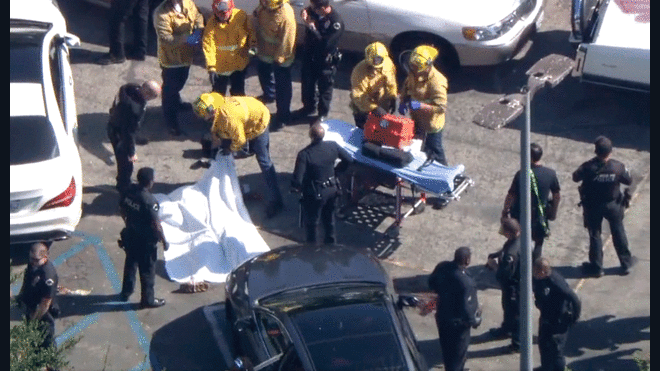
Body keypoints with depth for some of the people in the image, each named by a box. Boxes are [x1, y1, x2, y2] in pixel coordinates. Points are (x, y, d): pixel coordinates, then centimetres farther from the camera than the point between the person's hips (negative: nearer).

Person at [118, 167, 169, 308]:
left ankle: (125, 293, 43)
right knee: (147, 270, 11)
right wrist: (164, 241, -13)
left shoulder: (130, 191, -9)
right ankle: (148, 299, 26)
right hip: (145, 241, -7)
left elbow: (123, 210, 6)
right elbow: (156, 225, -26)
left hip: (130, 235, 7)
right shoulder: (149, 201, -31)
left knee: (130, 264, 26)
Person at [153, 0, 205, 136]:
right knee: (170, 87, 6)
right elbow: (164, 38, -32)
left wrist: (199, 29, -18)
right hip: (171, 57, -7)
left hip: (186, 54, 7)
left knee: (180, 82, 31)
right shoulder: (161, 13, -30)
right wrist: (184, 39, -44)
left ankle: (176, 103, 59)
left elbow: (197, 15, 5)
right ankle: (171, 121, 20)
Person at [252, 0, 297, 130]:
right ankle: (269, 95, 62)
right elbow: (258, 21, 6)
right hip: (265, 51, 8)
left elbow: (286, 40, -27)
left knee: (282, 87, 8)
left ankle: (283, 116, 26)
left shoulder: (286, 16, -35)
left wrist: (279, 58, -20)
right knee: (263, 71, 32)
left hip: (280, 57, -8)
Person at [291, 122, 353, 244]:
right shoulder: (333, 146, -15)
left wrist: (297, 187, -8)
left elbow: (297, 181, -31)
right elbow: (349, 160, 1)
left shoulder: (304, 155, -29)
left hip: (315, 194, -5)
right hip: (332, 190, 5)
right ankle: (330, 241, 48)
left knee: (311, 221, 19)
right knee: (329, 217, 29)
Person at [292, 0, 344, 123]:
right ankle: (308, 107, 50)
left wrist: (312, 27, -33)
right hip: (309, 56, 5)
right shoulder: (313, 11, -15)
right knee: (307, 84, 24)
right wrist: (304, 15, -22)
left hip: (325, 62, -5)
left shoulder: (336, 22, -31)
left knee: (324, 89, 17)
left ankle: (323, 114, 40)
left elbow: (326, 45, -32)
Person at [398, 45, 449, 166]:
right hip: (417, 120, 7)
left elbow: (441, 108, -33)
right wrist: (403, 102, -10)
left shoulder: (436, 82, -35)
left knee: (434, 151, 14)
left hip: (432, 125, -7)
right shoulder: (414, 74, -11)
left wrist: (420, 105, -39)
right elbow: (406, 86, 9)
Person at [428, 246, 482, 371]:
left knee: (447, 349, 28)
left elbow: (431, 282, 4)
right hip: (457, 322, -7)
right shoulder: (466, 282, -36)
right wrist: (474, 321, -12)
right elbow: (466, 307, -30)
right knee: (458, 352, 17)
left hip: (442, 315, 7)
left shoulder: (442, 267, -15)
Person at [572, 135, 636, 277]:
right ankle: (626, 263, 33)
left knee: (594, 234, 15)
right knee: (618, 233, 19)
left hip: (592, 206, -1)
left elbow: (575, 177, -8)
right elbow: (629, 181, -6)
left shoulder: (588, 167, -24)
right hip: (613, 205, 1)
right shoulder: (618, 167, -22)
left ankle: (596, 267, 24)